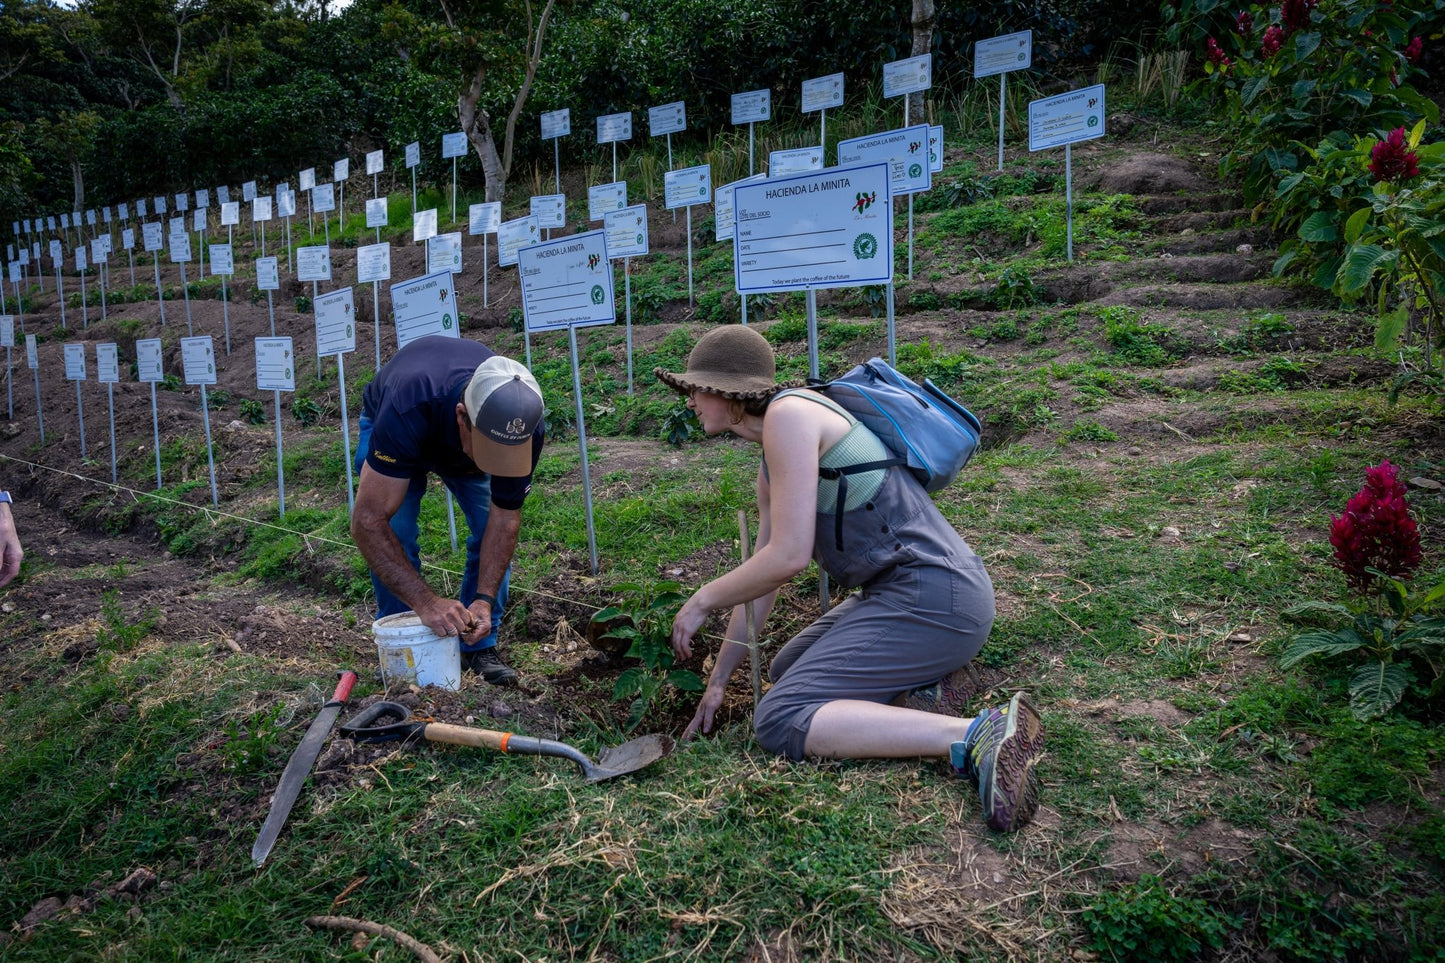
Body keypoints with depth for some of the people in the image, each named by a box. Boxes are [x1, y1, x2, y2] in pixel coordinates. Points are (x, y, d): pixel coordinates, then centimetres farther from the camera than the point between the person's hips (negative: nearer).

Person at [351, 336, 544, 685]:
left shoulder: (522, 425, -37)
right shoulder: (408, 411, -48)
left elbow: (505, 517, -24)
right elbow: (368, 522, -44)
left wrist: (484, 600, -34)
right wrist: (426, 602, -49)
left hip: (462, 443, 2)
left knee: (493, 531, -13)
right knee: (392, 539, -19)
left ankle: (479, 646, 3)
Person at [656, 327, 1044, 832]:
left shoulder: (789, 412, -14)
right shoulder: (770, 468, 16)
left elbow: (789, 556, -19)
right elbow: (762, 574, 20)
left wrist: (702, 602, -3)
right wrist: (718, 680, 22)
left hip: (933, 596, -10)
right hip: (901, 591, 11)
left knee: (778, 722, -11)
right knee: (786, 671, 25)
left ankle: (977, 737, -21)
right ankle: (913, 683, 6)